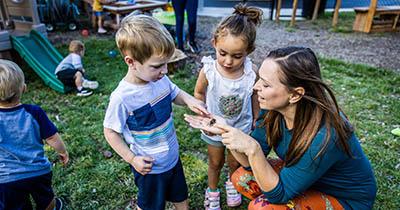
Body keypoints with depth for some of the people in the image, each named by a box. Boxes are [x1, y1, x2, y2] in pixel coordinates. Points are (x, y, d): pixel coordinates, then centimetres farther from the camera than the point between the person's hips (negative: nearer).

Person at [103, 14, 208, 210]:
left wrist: (189, 100, -13)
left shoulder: (161, 79, -14)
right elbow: (110, 132, -15)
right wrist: (132, 159, -18)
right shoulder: (122, 98, -30)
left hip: (173, 156, 5)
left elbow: (175, 94, 7)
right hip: (150, 167, -5)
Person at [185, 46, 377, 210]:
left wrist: (252, 149, -40)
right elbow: (252, 163, -9)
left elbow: (278, 193, -27)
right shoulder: (273, 109, -18)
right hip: (301, 174, 6)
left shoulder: (322, 137, -38)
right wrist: (224, 131, -25)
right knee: (241, 178, -5)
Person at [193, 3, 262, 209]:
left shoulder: (252, 71, -24)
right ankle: (212, 191, 49)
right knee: (215, 163, 22)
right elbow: (199, 93, -7)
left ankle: (232, 184, 56)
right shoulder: (208, 70, -28)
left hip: (241, 128, 1)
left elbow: (254, 95, -4)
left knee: (235, 163, 23)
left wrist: (256, 119, 5)